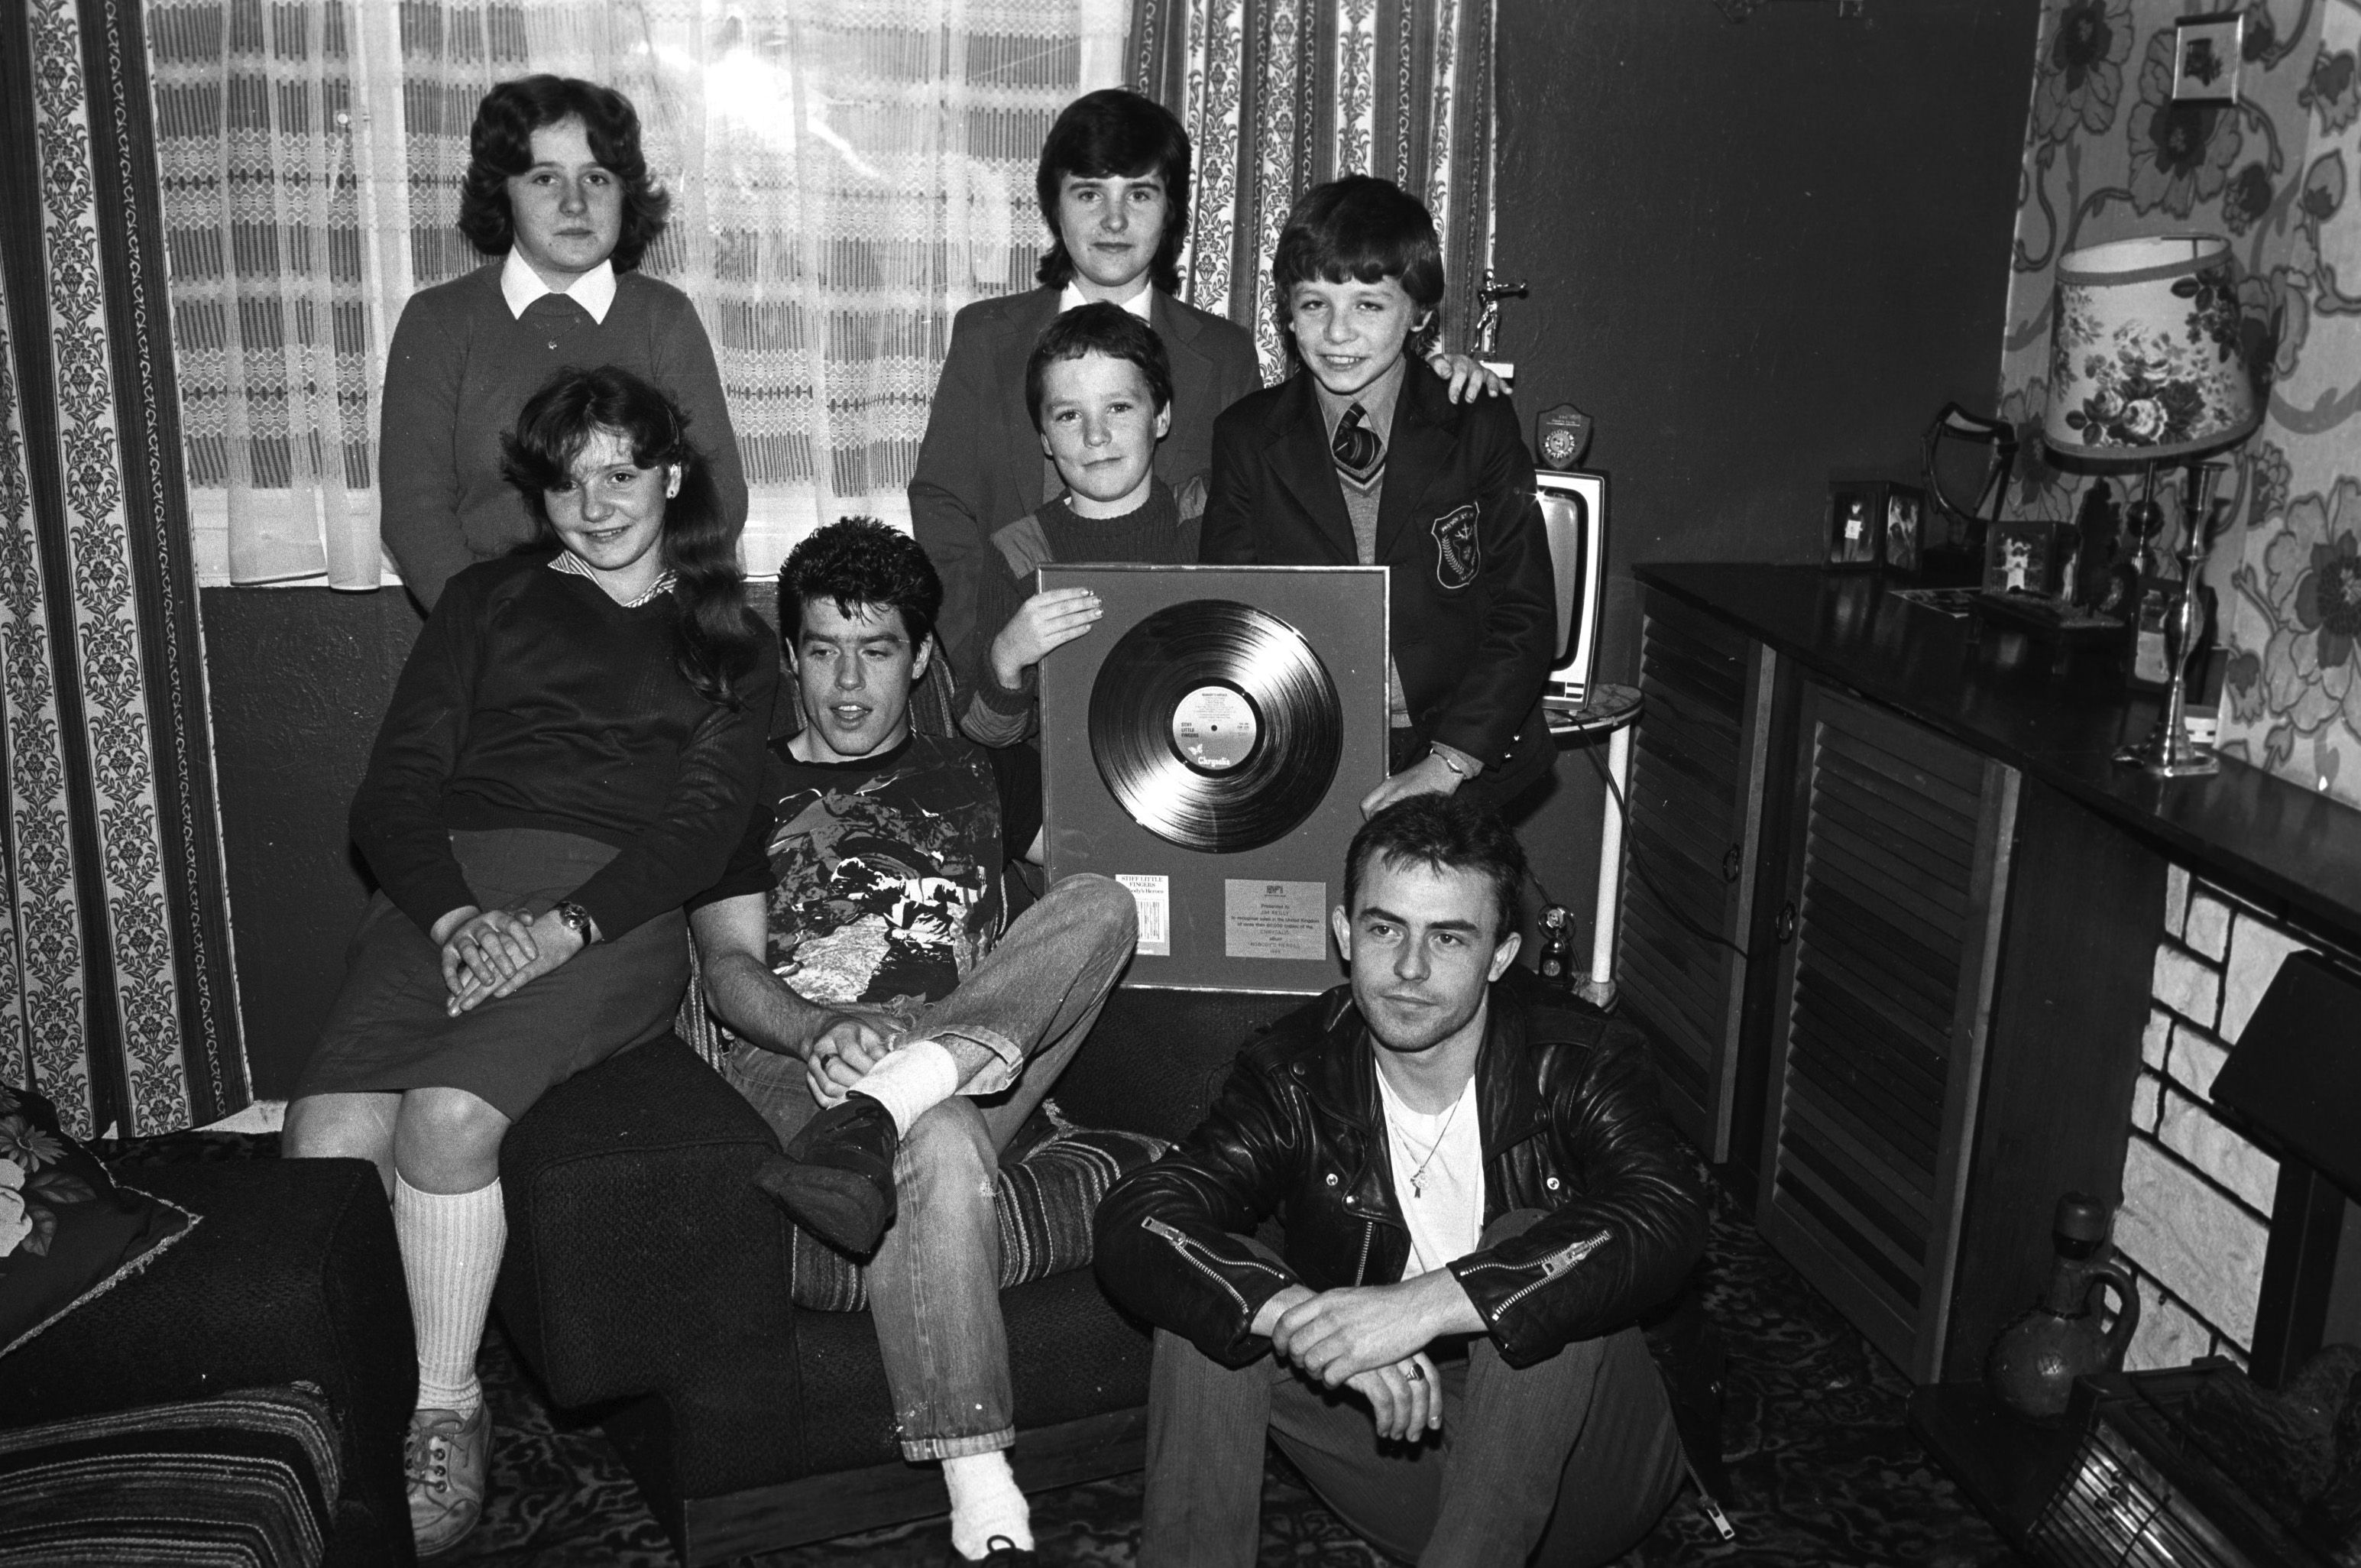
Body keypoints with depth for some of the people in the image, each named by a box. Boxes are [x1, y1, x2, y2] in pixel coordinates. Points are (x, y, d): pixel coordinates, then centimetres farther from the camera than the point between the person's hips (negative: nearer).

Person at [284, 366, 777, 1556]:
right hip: (445, 895, 2)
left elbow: (704, 825, 4)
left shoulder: (731, 645, 19)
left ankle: (444, 1411, -9)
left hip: (613, 913, -2)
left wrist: (562, 926, -14)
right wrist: (452, 918, -9)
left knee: (446, 1118, -29)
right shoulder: (488, 600, 23)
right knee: (326, 1134, -26)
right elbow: (394, 789, 12)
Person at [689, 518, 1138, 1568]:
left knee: (1100, 905, -24)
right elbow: (730, 968, 5)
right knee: (940, 1151, -37)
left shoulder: (978, 778, 27)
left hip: (974, 1057, 2)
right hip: (798, 1058, -2)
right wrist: (826, 1030, -18)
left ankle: (871, 1123, -40)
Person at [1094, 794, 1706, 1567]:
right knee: (1218, 1293, -18)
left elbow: (1665, 1218, -34)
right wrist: (1301, 1317, -38)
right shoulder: (1295, 1075, -8)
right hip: (1395, 1435, 2)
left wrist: (1426, 1304, -43)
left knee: (1542, 1256, -31)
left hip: (1571, 1476, -2)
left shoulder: (1578, 1066, -14)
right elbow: (1134, 1221, -19)